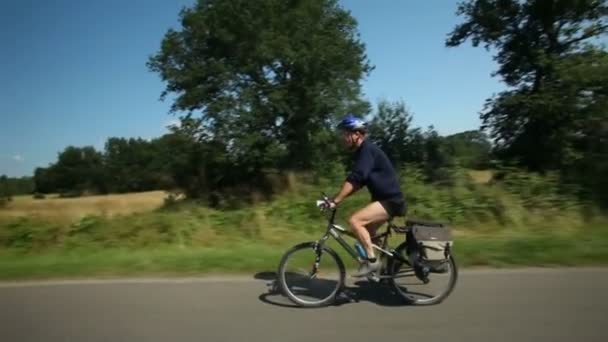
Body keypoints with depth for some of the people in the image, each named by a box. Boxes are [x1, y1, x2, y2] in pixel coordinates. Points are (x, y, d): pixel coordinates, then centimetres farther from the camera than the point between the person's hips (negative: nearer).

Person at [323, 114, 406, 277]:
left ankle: (372, 260, -10)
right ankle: (377, 269, 27)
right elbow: (357, 182, 14)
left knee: (354, 220, -21)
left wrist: (335, 200, -26)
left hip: (391, 200, -10)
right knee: (366, 233, 14)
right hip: (383, 199, 10)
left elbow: (354, 180, -27)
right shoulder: (361, 151, 12)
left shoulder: (367, 150, -18)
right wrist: (337, 198, 6)